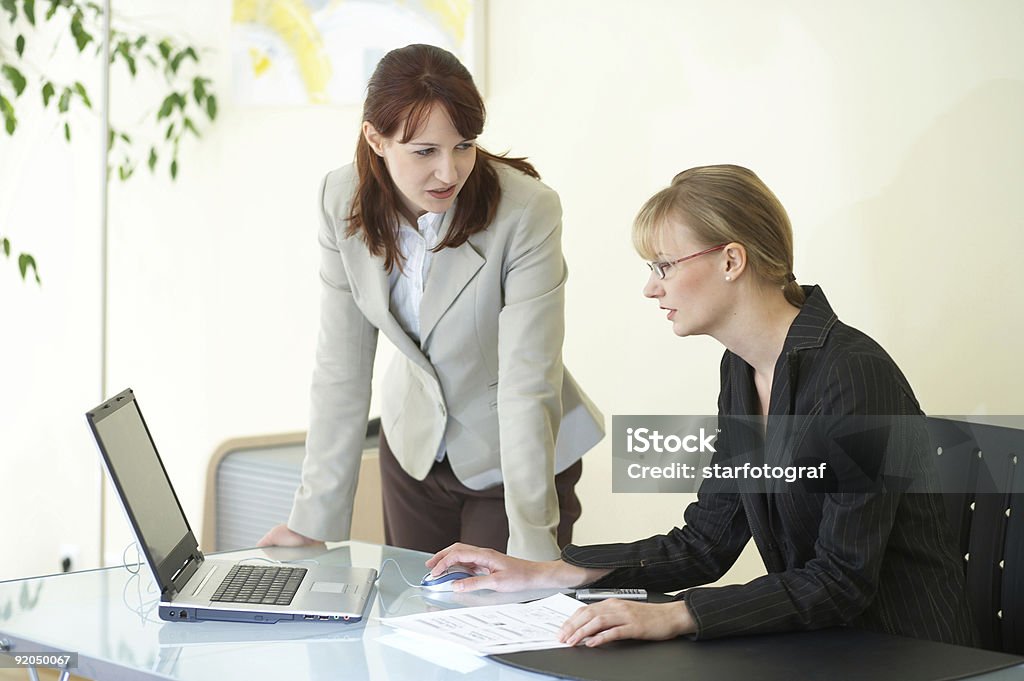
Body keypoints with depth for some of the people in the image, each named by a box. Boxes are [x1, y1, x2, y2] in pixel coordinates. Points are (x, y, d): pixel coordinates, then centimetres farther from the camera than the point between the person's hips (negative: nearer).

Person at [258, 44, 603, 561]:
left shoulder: (528, 213, -27)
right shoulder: (343, 200, -14)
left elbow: (528, 386, -29)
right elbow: (341, 368, -10)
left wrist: (532, 547, -32)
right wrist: (314, 521, -11)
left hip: (517, 456, -4)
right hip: (414, 447, 4)